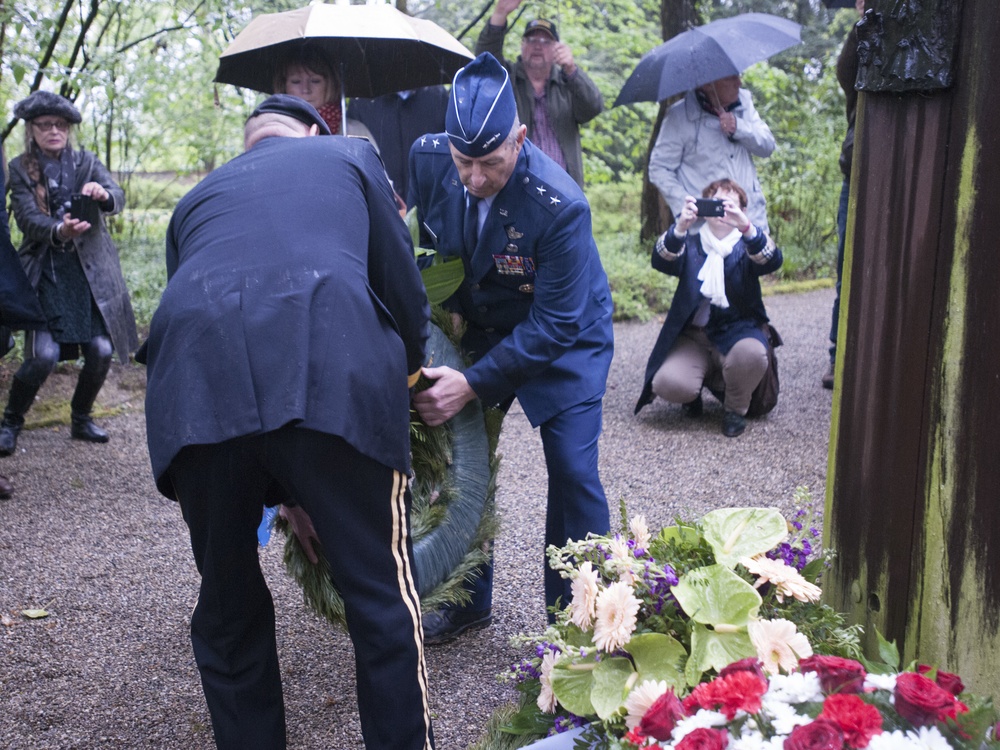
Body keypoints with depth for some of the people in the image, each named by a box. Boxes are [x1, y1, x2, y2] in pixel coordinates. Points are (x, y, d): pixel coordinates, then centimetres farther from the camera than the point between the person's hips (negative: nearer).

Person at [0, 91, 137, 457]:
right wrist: (58, 231, -31)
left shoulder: (86, 162, 10)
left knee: (101, 351, -4)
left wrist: (103, 195, -30)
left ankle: (81, 420, 21)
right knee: (44, 355, -15)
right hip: (46, 272, -2)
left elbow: (119, 198, -5)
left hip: (90, 271, 3)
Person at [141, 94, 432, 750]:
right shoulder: (350, 155, 28)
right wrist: (407, 376, 39)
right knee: (382, 593, 8)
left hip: (193, 377, 3)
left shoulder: (197, 197, 35)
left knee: (228, 603, 18)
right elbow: (403, 283, 18)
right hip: (332, 375, -3)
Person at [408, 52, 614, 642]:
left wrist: (472, 384, -33)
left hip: (566, 337, -4)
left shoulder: (560, 206, -34)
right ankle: (470, 600, 25)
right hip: (478, 327, 5)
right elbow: (418, 243, 1)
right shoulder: (427, 159, -20)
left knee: (573, 471, -11)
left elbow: (553, 325, -29)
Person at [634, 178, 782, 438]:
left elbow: (772, 261, -16)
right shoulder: (690, 244, 9)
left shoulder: (747, 247, 8)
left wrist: (746, 227, -35)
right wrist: (680, 227, -34)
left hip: (737, 330, 0)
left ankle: (736, 408, -3)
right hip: (691, 335, 0)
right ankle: (694, 392, 11)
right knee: (669, 384, -28)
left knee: (751, 353, -35)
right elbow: (661, 261, -13)